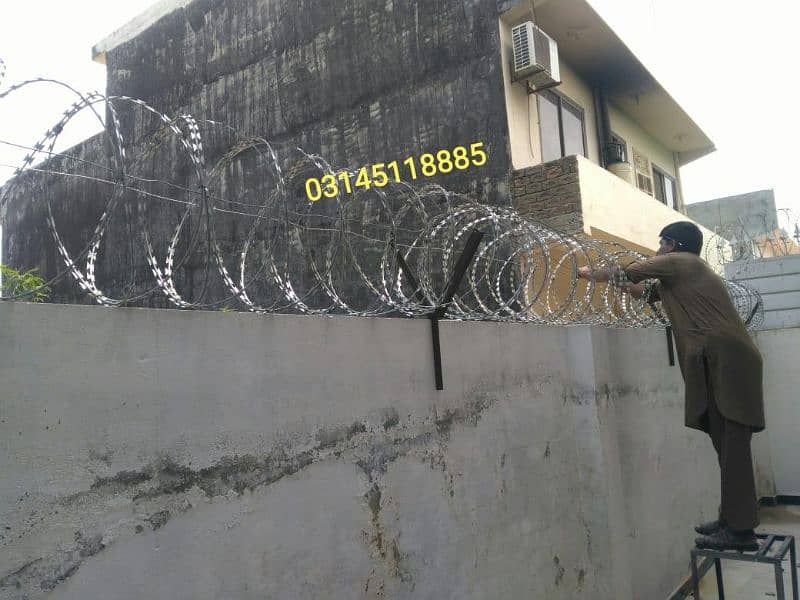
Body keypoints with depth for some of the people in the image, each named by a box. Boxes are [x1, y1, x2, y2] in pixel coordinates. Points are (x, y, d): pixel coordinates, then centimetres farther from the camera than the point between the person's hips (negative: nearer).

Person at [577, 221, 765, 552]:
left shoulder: (678, 261, 0)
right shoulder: (689, 270, 26)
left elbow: (627, 273, 7)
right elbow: (646, 291, 33)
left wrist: (590, 273, 22)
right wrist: (610, 278, 36)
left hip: (726, 358, -9)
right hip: (722, 360, 9)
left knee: (732, 444, -10)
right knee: (728, 443, 9)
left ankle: (740, 530, -8)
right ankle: (732, 520, 15)